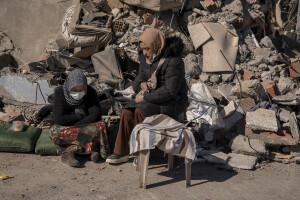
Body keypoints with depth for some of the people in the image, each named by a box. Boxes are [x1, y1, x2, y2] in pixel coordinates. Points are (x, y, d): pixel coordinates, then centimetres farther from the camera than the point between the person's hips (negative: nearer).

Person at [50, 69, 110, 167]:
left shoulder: (91, 93, -8)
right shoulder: (60, 93, -13)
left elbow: (95, 116, -16)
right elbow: (58, 119, -20)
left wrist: (71, 128, -20)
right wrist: (80, 117, -14)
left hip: (85, 127, 1)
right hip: (63, 127, 0)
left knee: (100, 126, -31)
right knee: (55, 131, -34)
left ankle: (68, 151, -37)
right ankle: (89, 149, -37)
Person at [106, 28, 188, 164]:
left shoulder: (173, 61, -19)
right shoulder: (145, 59, 6)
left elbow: (170, 91, -25)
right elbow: (138, 80, 16)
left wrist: (144, 97, -21)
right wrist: (141, 84, -11)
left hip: (171, 102, -7)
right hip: (151, 98, 7)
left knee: (140, 112, -29)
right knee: (127, 113, -18)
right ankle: (120, 152, -10)